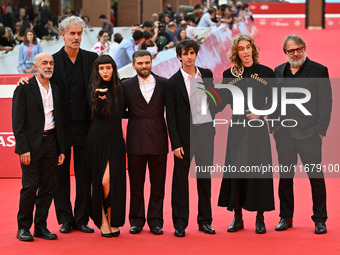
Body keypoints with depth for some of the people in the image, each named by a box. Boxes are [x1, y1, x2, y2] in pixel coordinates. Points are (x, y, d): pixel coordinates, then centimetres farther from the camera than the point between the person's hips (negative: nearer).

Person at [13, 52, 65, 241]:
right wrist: (23, 148, -15)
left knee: (47, 187, 5)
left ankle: (41, 226, 14)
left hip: (51, 143, 5)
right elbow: (17, 121, -8)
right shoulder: (24, 89, -4)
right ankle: (23, 227, 4)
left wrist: (61, 150, 10)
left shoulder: (56, 90, 13)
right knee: (30, 185, -7)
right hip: (31, 145, -5)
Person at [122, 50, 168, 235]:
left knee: (158, 184, 5)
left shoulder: (163, 84, 4)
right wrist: (135, 115, -7)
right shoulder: (126, 86, 3)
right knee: (136, 183, 6)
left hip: (158, 141, 0)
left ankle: (155, 220, 14)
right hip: (135, 142, 0)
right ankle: (136, 220, 16)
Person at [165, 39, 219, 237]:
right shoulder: (173, 82, -4)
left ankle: (205, 220, 20)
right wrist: (176, 143, -10)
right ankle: (180, 222, 10)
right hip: (185, 134, -3)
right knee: (181, 177, 1)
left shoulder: (206, 74, 7)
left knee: (205, 176, 10)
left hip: (206, 131, 3)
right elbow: (170, 116, -5)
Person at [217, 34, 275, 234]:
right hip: (237, 127, 1)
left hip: (258, 127, -1)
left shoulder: (266, 73, 2)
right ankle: (238, 217, 9)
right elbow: (223, 101, 6)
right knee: (236, 169, -1)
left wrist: (260, 112, -11)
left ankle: (260, 218, 6)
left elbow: (272, 101, 4)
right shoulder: (229, 74, 6)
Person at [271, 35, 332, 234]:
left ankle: (320, 219, 9)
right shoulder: (279, 72, 12)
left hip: (309, 134, -4)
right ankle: (286, 217, 19)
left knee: (316, 177, 1)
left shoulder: (319, 70, -2)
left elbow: (326, 103, -4)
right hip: (284, 133, 4)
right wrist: (271, 126, 6)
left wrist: (321, 130, -9)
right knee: (285, 177, 8)